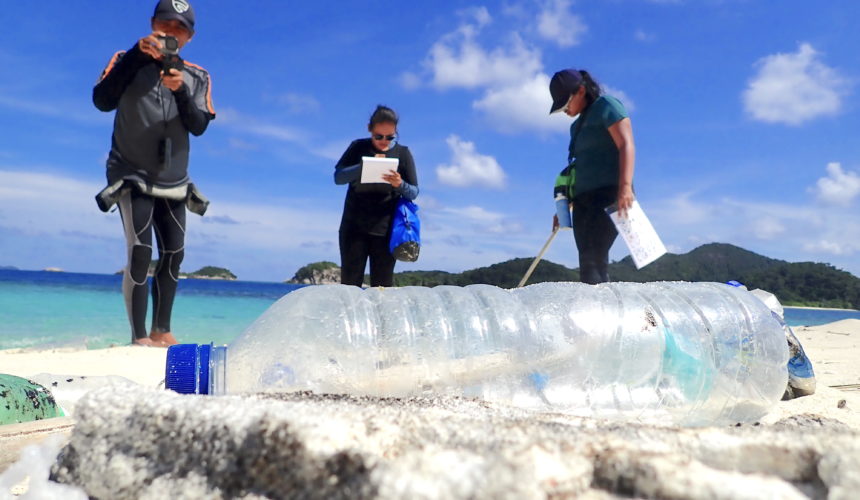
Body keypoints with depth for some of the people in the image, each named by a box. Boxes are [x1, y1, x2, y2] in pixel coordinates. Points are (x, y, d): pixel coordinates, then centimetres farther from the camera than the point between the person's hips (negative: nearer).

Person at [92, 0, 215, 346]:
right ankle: (139, 336, -11)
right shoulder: (127, 62, -2)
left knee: (174, 254, 4)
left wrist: (180, 91, -25)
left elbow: (199, 126, -8)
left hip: (173, 182, 4)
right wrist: (138, 55, -23)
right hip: (131, 177, -4)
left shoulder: (197, 78, 5)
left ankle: (162, 331, 17)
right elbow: (102, 101, -18)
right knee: (140, 252, -17)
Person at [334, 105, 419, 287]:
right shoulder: (358, 147, 5)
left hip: (385, 229, 0)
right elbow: (338, 177, -6)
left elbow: (414, 192, 1)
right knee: (350, 283, 0)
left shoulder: (403, 153, 4)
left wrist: (400, 185, -22)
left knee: (382, 286, 1)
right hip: (354, 227, 0)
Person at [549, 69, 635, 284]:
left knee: (593, 257, -22)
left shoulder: (606, 105, 2)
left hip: (609, 194, -7)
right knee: (587, 262, -5)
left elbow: (627, 145, -11)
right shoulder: (577, 125, 26)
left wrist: (625, 187, -25)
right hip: (583, 199, 7)